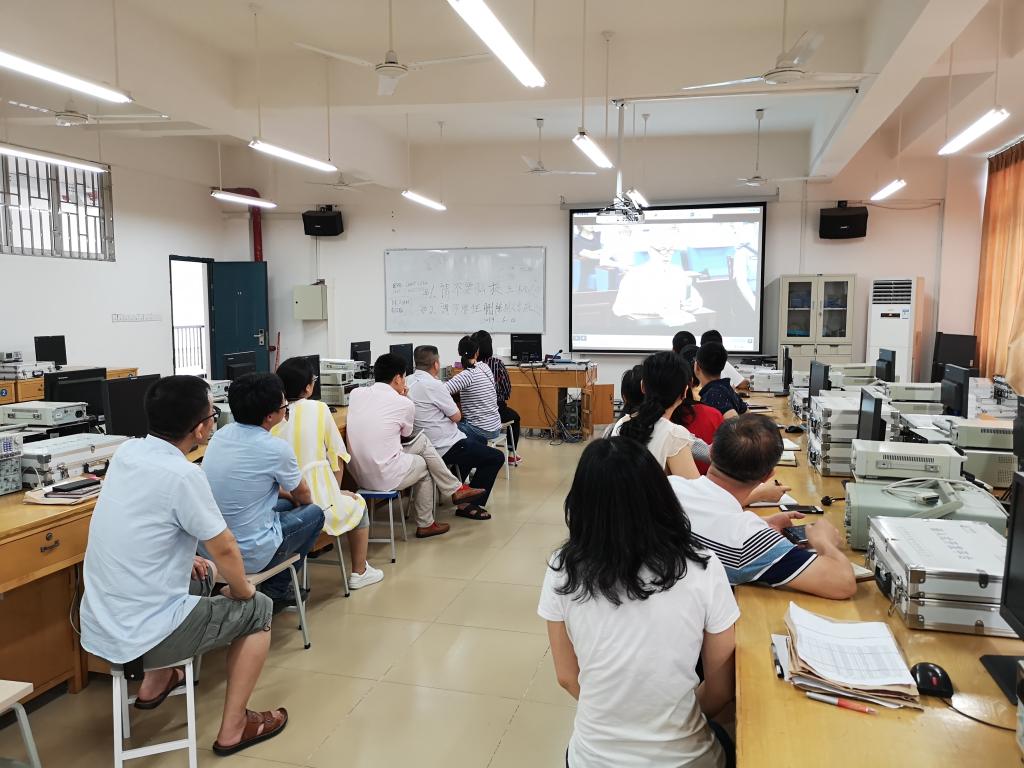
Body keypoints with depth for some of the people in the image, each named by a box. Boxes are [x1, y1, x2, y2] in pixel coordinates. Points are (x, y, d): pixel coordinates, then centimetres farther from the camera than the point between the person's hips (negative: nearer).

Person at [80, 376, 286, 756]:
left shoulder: (127, 451, -1)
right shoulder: (184, 475, -24)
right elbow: (224, 550, -15)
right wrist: (241, 590, 4)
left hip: (97, 626, 8)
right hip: (139, 635, -8)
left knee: (201, 579, 30)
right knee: (257, 608, 11)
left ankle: (156, 683, 34)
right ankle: (233, 728, 17)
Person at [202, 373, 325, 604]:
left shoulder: (221, 434, -1)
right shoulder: (276, 449, -19)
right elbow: (304, 496, 2)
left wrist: (287, 494, 23)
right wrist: (293, 497, 24)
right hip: (248, 556, -7)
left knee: (285, 504, 27)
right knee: (314, 513, 16)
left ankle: (274, 587, 34)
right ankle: (276, 589, 20)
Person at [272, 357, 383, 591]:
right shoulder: (318, 409, -9)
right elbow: (337, 456, -3)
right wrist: (336, 491, 13)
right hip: (316, 504, -4)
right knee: (358, 504, 28)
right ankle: (359, 572, 33)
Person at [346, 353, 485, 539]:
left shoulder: (355, 393, 3)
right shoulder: (404, 403, -11)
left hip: (360, 475, 7)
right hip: (386, 478, -6)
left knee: (422, 441, 19)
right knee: (424, 465, 24)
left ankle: (454, 489, 28)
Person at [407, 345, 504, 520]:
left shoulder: (408, 382, 4)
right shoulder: (433, 385, -21)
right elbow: (456, 416, -13)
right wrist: (453, 405, 5)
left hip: (424, 445, 10)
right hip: (446, 448, -10)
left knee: (471, 445, 33)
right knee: (496, 457, 1)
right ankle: (468, 505, 3)